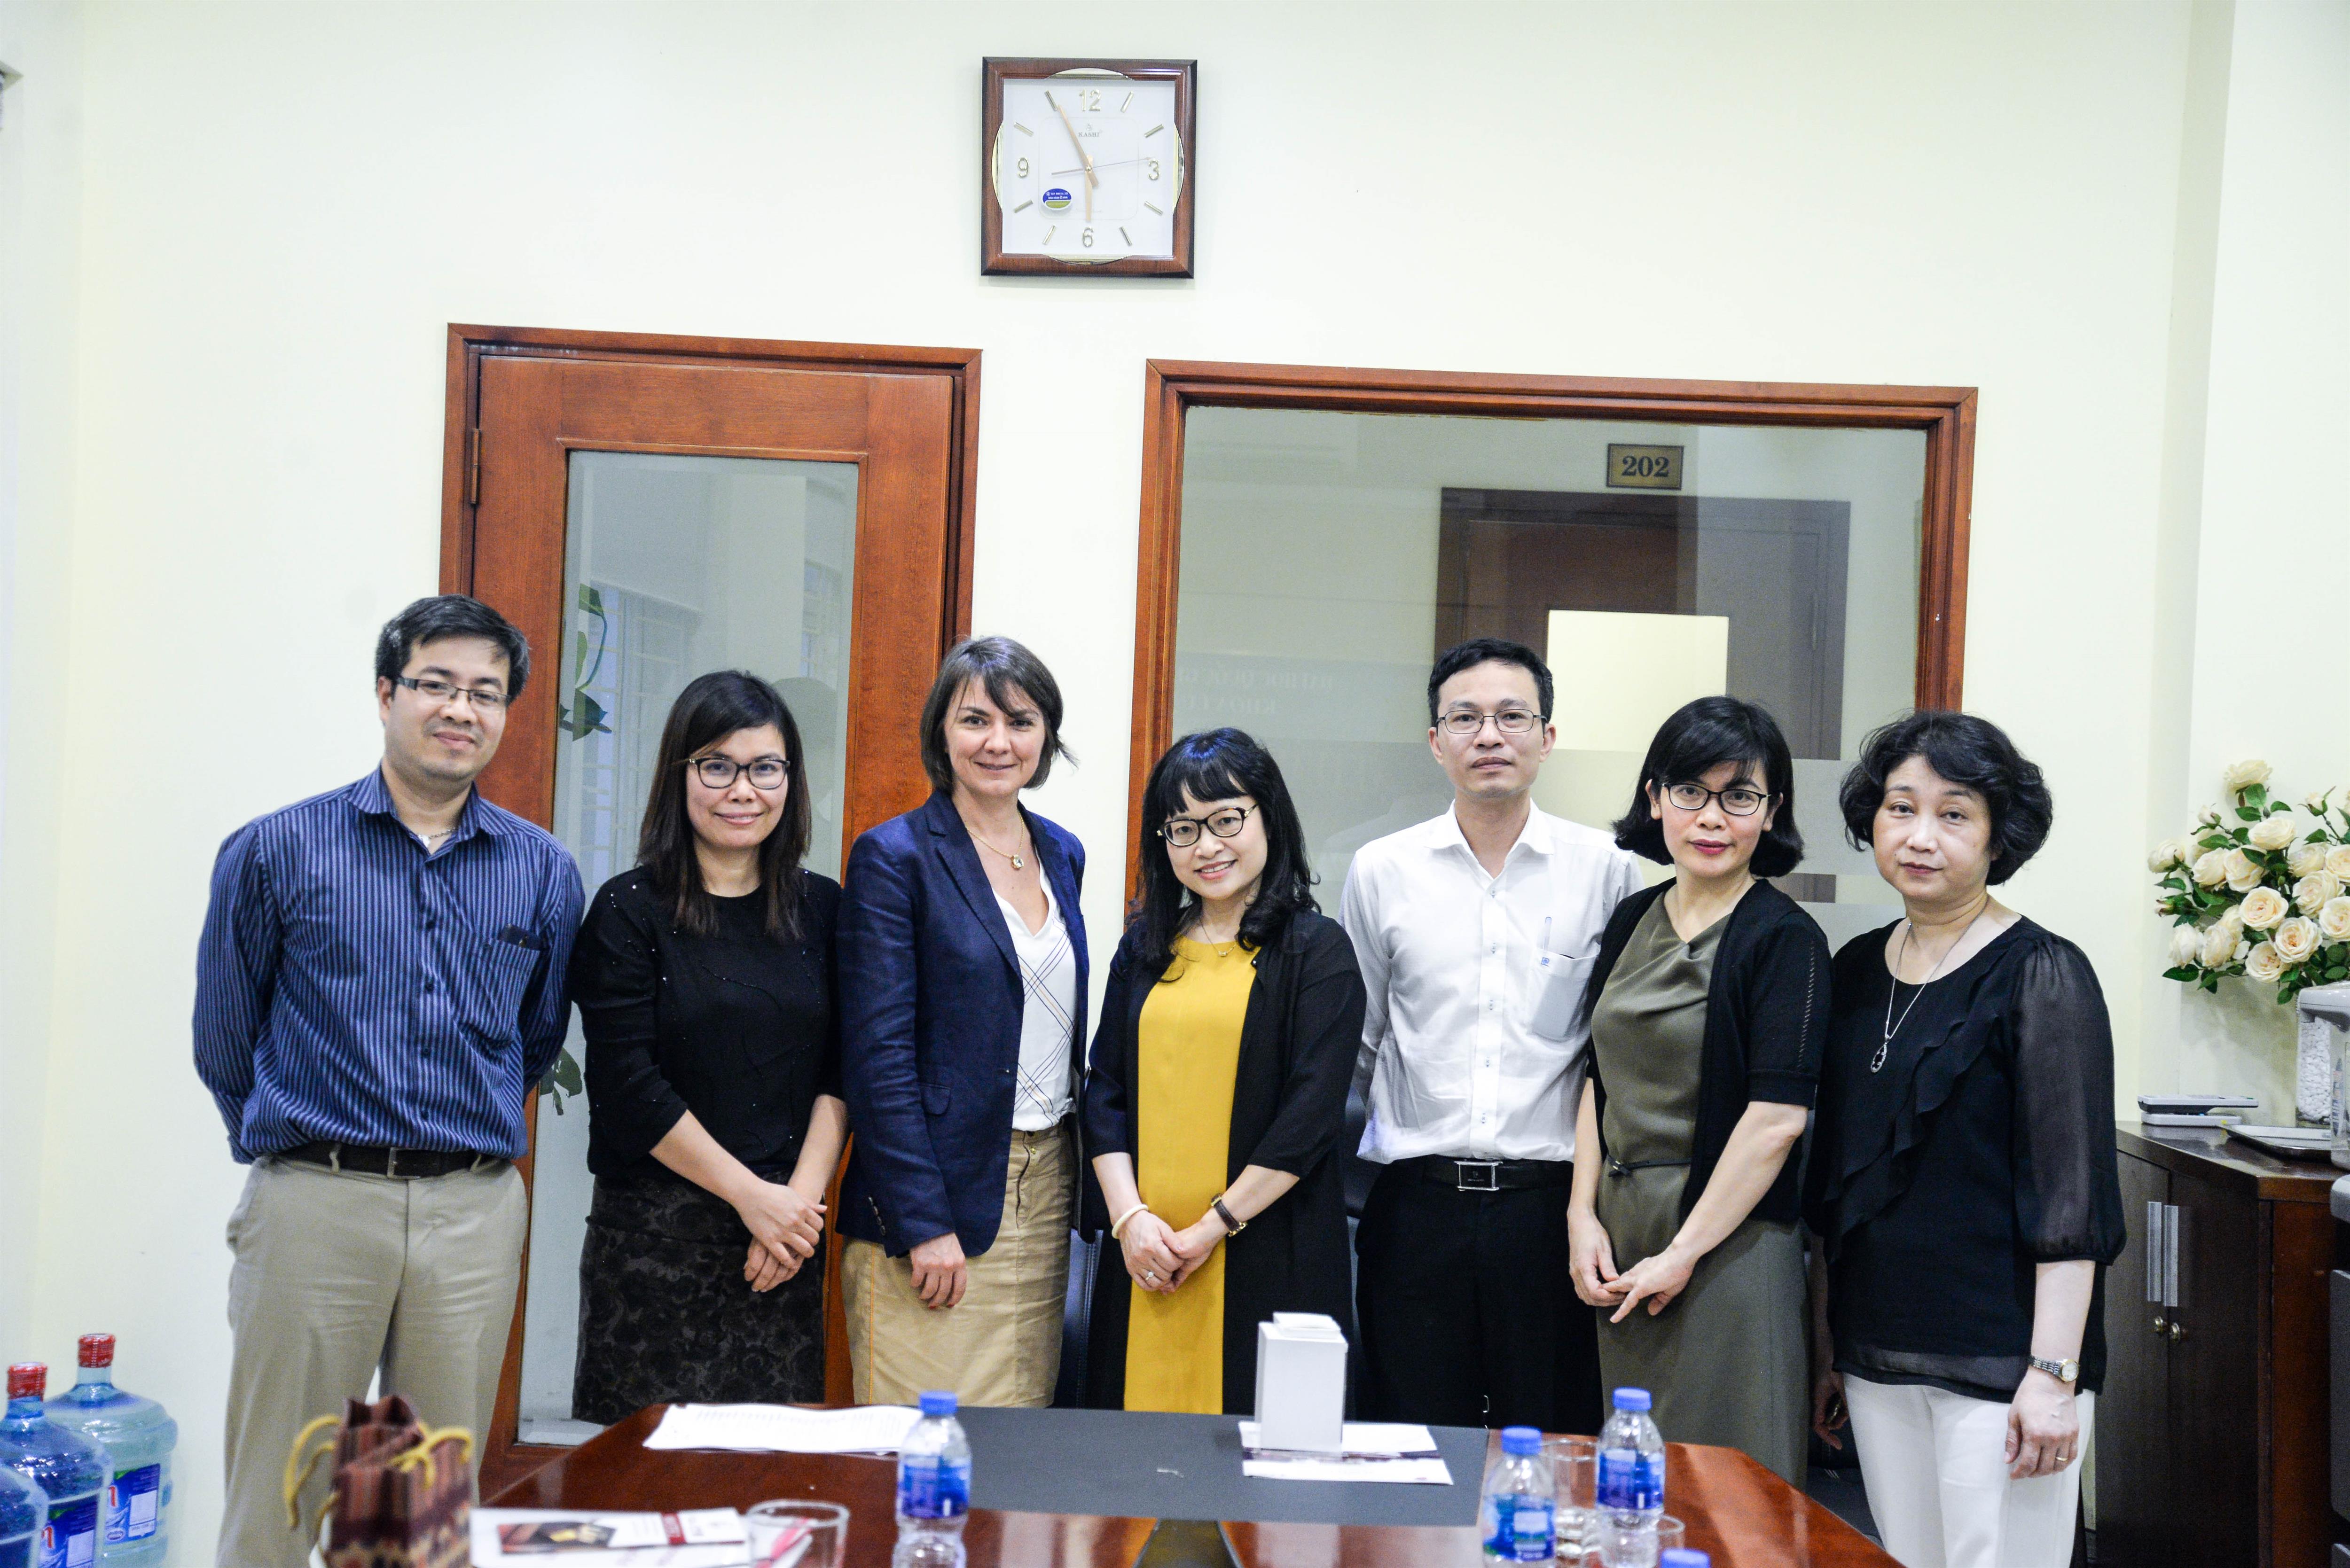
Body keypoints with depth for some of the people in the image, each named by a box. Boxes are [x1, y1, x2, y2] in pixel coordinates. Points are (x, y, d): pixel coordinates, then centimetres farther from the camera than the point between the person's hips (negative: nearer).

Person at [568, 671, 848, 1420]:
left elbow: (840, 1075, 5)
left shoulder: (822, 908, 9)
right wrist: (753, 1196, -10)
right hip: (654, 1235, -3)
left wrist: (802, 1198, -8)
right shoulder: (629, 911, -2)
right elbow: (630, 1091, -8)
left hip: (789, 1229, 3)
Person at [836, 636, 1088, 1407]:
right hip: (940, 1197, -6)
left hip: (1046, 1187, 6)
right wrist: (925, 1223, -16)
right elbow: (878, 1058, -12)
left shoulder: (1062, 854, 12)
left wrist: (1073, 1186, 11)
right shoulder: (894, 858, -7)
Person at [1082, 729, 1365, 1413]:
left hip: (1267, 1255, -4)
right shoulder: (1145, 948, 13)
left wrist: (1214, 1226, -10)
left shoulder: (1317, 951, -1)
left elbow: (1312, 1113, -8)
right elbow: (1105, 1091, 9)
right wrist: (1129, 1216, -5)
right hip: (1144, 1256, 4)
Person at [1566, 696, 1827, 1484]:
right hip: (1620, 1238, 6)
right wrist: (1584, 1217, 3)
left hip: (1727, 1241, -6)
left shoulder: (1785, 938, -8)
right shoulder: (1633, 920, 11)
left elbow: (1778, 1118, -15)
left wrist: (1682, 1253, -14)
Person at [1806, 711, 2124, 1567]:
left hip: (1999, 1364, -6)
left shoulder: (2041, 975, -7)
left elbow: (2071, 1196, -12)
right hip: (1876, 1355, 6)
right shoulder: (1857, 970, 10)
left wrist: (2053, 1375, -17)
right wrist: (1824, 1344, 15)